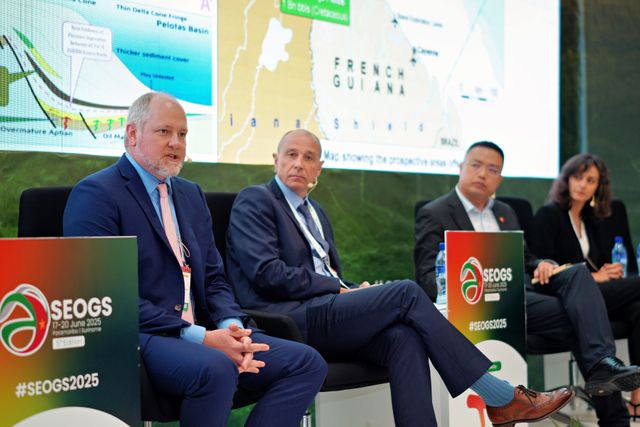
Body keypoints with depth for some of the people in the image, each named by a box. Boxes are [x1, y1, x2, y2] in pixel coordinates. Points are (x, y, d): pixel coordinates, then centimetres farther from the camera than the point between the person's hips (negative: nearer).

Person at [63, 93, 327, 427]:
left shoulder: (191, 194, 19)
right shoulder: (95, 194, -6)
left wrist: (231, 326, -6)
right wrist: (199, 337, -20)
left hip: (199, 333, 8)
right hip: (135, 338, -8)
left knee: (307, 363, -6)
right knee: (215, 368, -37)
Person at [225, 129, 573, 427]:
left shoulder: (315, 212, 25)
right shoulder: (254, 201, 0)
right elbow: (266, 273, -13)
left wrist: (352, 291, -1)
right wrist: (339, 289, -10)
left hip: (321, 313, 7)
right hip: (285, 319, -7)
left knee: (404, 337, -23)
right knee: (406, 293, -19)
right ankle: (501, 398, -13)